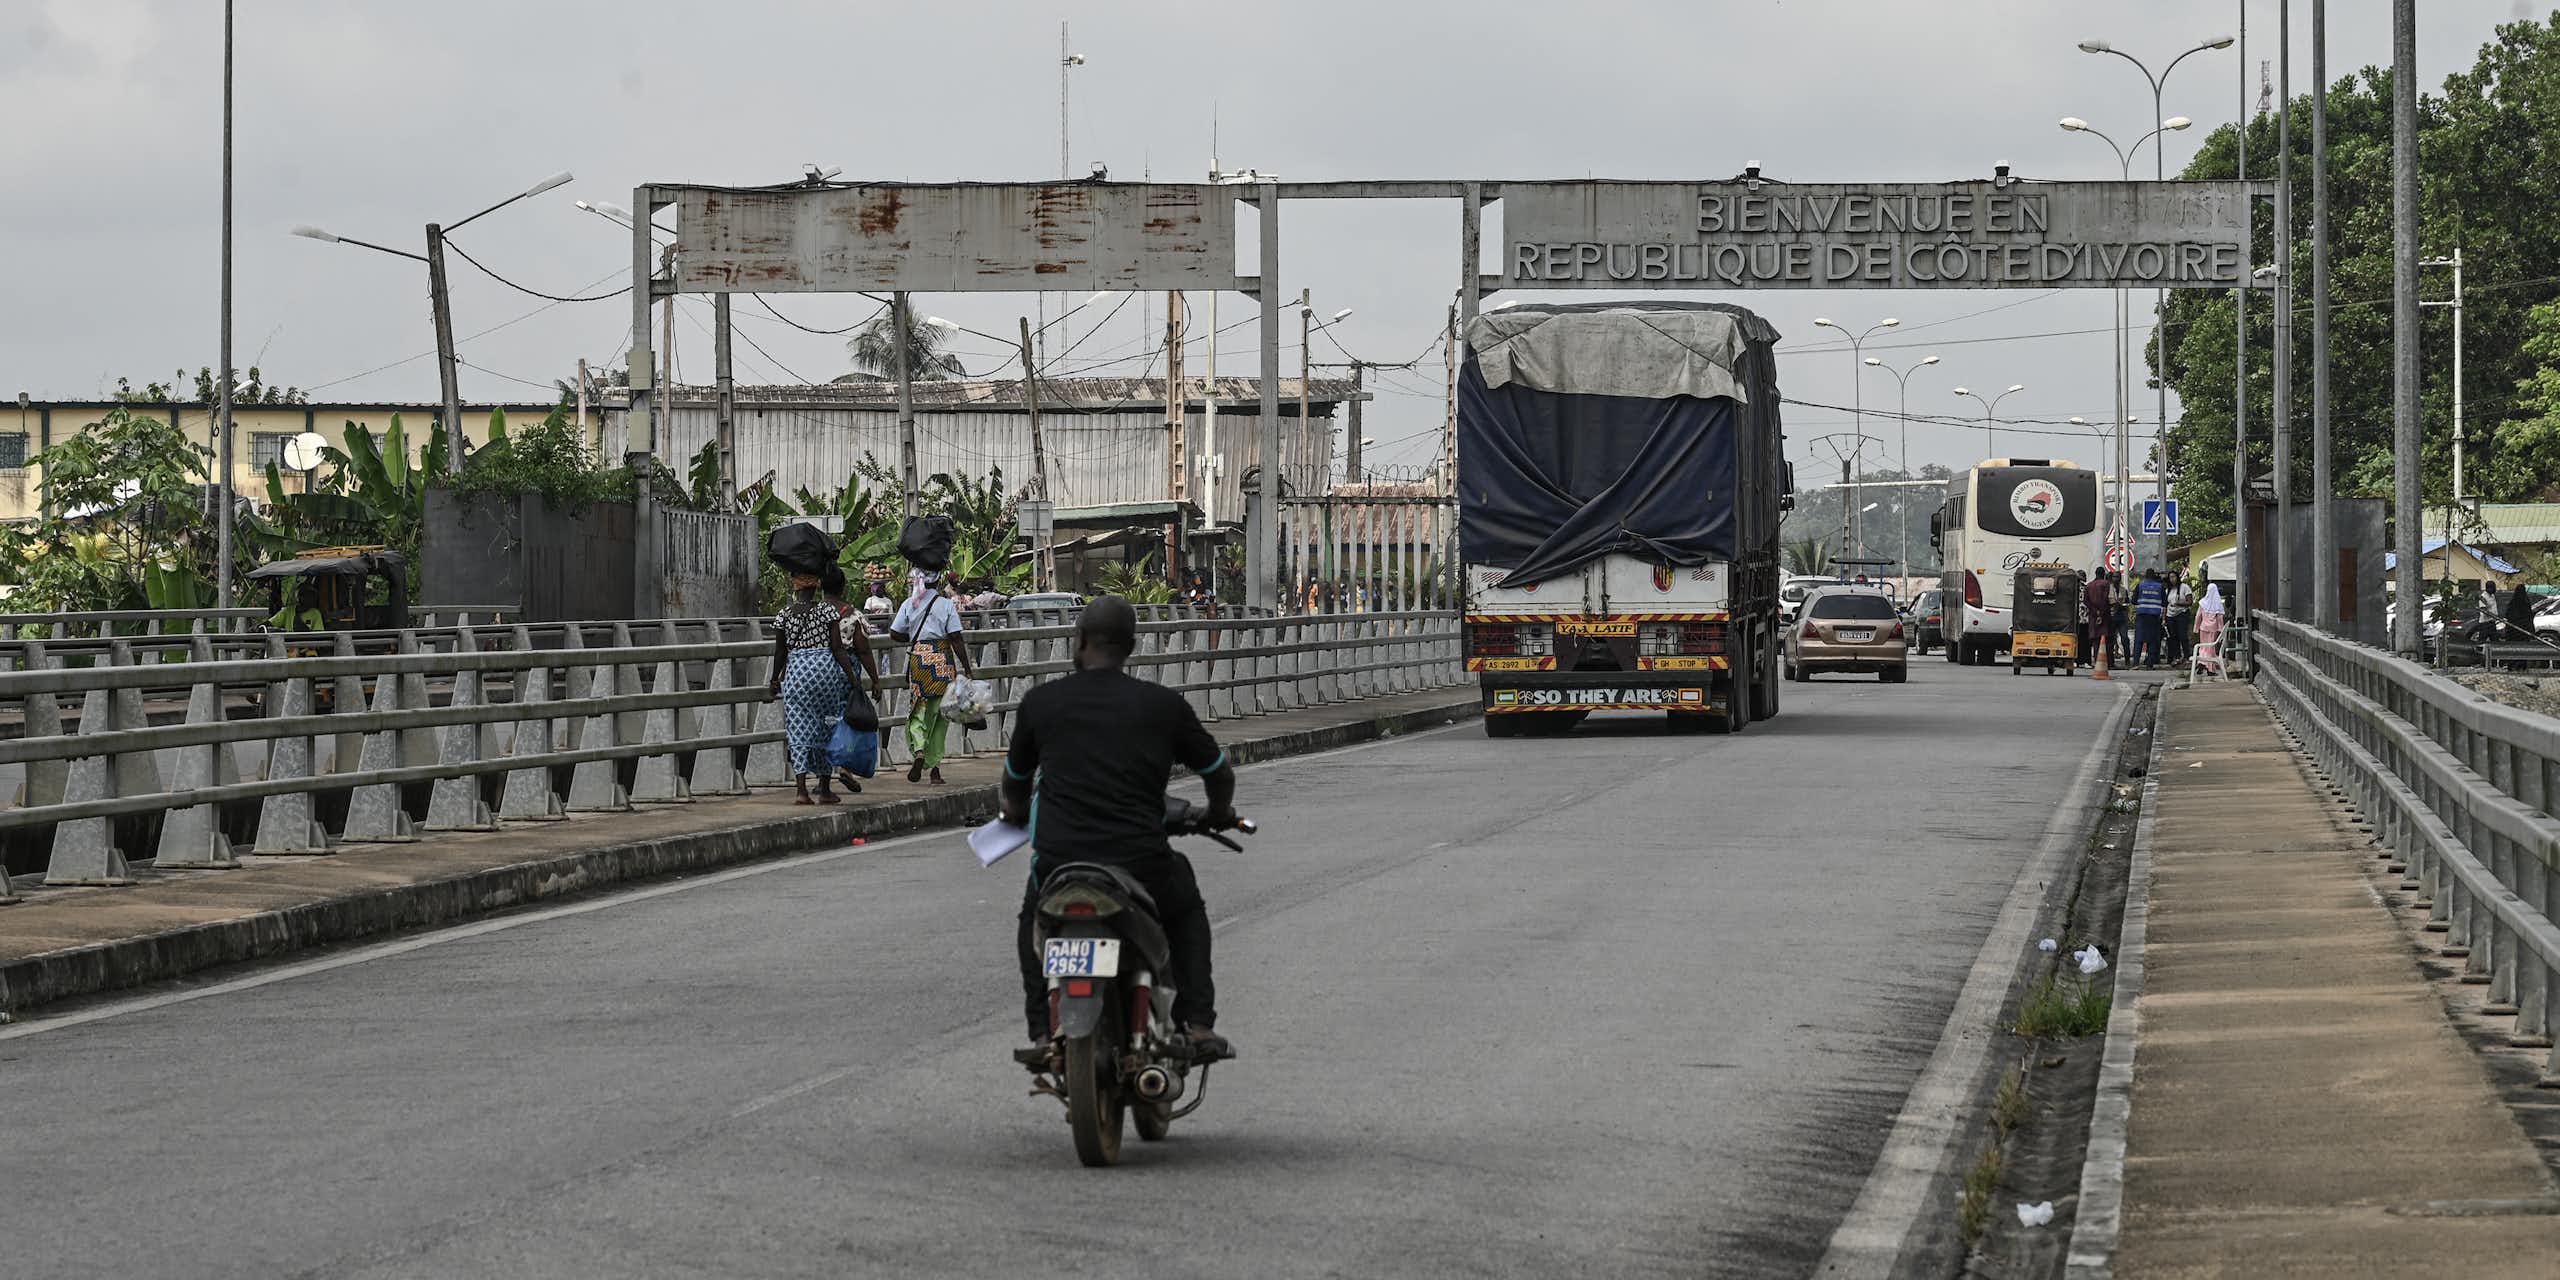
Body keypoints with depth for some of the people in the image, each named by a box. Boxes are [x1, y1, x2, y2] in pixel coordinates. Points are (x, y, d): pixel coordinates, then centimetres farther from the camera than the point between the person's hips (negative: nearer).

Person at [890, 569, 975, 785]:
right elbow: (956, 639, -6)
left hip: (918, 658, 1)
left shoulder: (909, 604, 3)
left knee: (918, 711, 5)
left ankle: (919, 750, -22)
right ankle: (934, 765, 11)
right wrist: (967, 668, -1)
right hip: (942, 661, -1)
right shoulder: (946, 605, -2)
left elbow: (895, 635, 4)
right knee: (940, 714, 9)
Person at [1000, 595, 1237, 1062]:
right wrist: (1219, 813, 42)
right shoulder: (1163, 704, 5)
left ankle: (1043, 1033, 18)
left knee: (1034, 922, 33)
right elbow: (1219, 774, 18)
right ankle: (1199, 1026, 18)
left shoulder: (1041, 702, 6)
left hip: (1059, 862, 0)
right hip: (1142, 863, 0)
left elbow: (1016, 777, 24)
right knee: (1187, 915, 32)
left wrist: (1017, 813, 48)